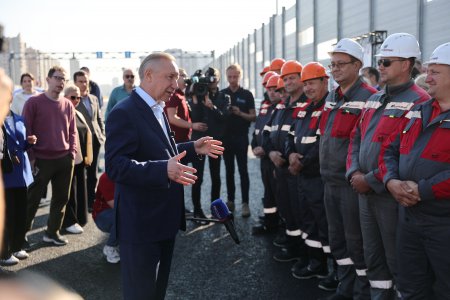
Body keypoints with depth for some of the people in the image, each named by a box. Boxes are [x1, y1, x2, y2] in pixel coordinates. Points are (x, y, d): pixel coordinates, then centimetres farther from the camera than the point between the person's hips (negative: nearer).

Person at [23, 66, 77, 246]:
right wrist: (31, 158, -9)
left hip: (64, 160, 4)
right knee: (32, 199, 3)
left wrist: (72, 153, 3)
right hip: (41, 160, -4)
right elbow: (26, 131, -6)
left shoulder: (68, 105, 7)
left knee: (61, 198, 10)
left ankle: (53, 232, 24)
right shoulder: (34, 103, -5)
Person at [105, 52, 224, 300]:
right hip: (141, 223, -9)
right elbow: (116, 166, -28)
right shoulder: (124, 113, -19)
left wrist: (193, 149, 9)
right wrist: (164, 170, -40)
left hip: (164, 218, 10)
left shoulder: (157, 110, 13)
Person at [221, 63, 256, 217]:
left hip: (241, 137, -3)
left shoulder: (247, 94, 0)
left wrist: (240, 113, -18)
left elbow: (253, 117, -1)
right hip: (226, 137, 3)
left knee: (243, 170, -3)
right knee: (229, 170, 10)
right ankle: (230, 200, 19)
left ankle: (245, 203, 0)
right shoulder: (222, 94, 7)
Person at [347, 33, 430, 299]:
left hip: (391, 194, -8)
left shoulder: (419, 102, -13)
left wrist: (371, 180, -18)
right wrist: (354, 173, -1)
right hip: (364, 191, 8)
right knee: (373, 254, 18)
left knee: (398, 260, 4)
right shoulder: (375, 99, 14)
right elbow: (356, 138, 15)